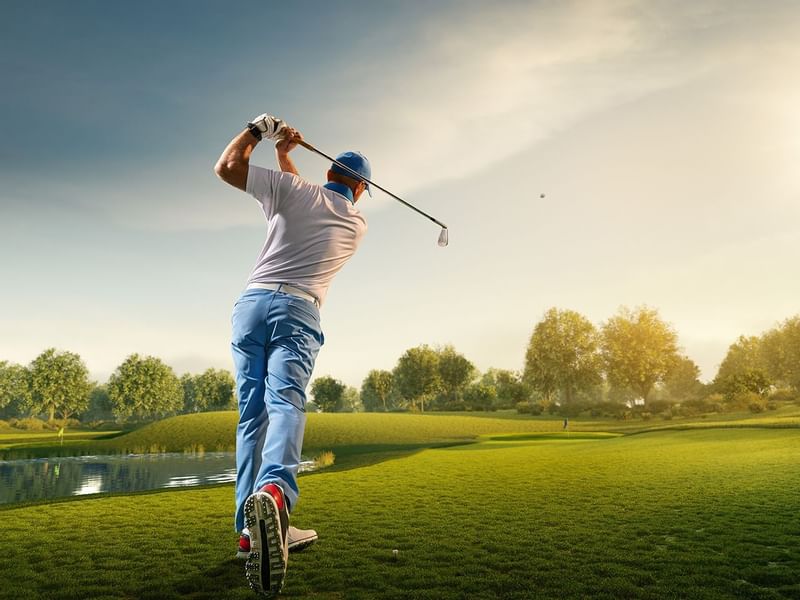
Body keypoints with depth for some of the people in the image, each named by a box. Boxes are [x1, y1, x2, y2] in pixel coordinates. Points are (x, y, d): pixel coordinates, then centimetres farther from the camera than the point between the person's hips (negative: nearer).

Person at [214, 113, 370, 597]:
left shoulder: (292, 190, 12)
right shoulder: (358, 224, 18)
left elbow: (226, 166, 14)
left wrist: (258, 129, 28)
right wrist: (286, 155, 41)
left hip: (252, 302, 2)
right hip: (298, 310, -1)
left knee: (252, 412, 3)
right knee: (285, 402, -17)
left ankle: (251, 528, -1)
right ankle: (275, 490, -46)